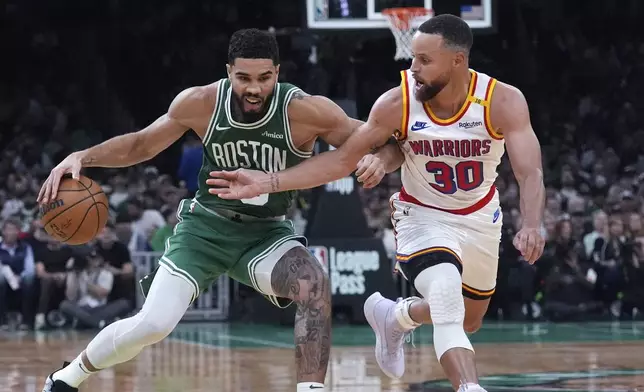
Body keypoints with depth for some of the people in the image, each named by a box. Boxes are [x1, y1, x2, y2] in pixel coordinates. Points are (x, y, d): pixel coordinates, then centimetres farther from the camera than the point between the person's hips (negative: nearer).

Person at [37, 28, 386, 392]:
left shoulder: (303, 111, -24)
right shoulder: (201, 104, -17)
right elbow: (142, 144, 1)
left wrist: (375, 156, -38)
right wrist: (83, 157, -12)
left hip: (267, 234, 0)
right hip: (206, 225, 0)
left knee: (315, 283, -33)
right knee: (152, 324, -12)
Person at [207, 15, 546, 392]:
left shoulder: (503, 102, -26)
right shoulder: (397, 103, -24)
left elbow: (530, 172, -33)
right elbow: (342, 160, -15)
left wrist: (532, 226, -53)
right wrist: (267, 182, -22)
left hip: (481, 218, 2)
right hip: (423, 216, -2)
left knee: (467, 322, 20)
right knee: (447, 299, -31)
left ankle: (396, 316, 48)